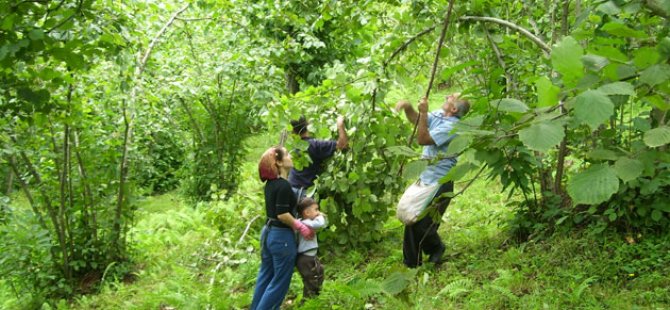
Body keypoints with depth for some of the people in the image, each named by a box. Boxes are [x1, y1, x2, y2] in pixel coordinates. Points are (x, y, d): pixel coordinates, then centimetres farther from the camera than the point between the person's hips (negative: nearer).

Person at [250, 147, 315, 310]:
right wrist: (301, 227, -11)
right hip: (281, 236, -9)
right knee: (280, 281, 4)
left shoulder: (271, 183, 7)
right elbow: (282, 214, -23)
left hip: (268, 232, 9)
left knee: (266, 276, 20)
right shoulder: (283, 185, -21)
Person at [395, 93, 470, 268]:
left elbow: (423, 139, -23)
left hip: (439, 183, -9)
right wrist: (408, 107, -11)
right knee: (412, 220, 11)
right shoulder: (439, 115, 5)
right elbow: (415, 119, 9)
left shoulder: (451, 126, -21)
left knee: (423, 225, -2)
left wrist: (423, 112, -22)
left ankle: (436, 249, 28)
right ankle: (410, 263, 22)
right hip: (425, 178, 9)